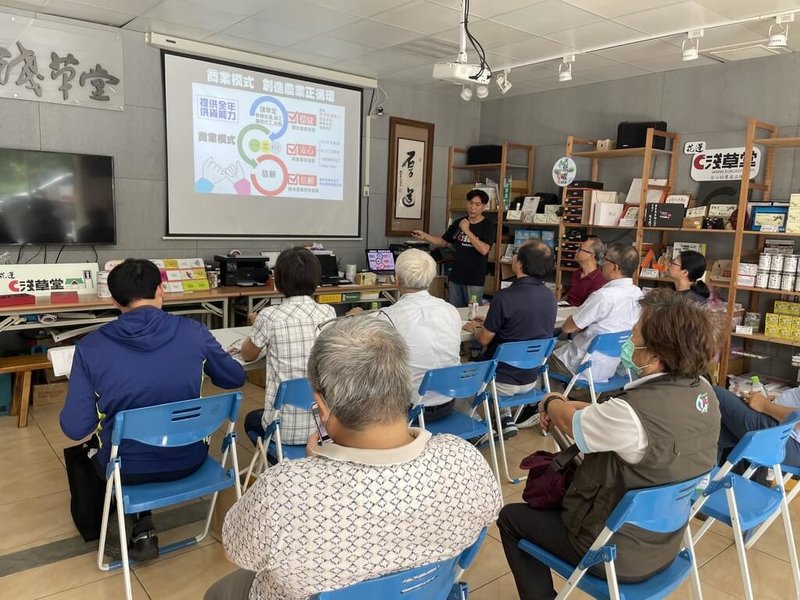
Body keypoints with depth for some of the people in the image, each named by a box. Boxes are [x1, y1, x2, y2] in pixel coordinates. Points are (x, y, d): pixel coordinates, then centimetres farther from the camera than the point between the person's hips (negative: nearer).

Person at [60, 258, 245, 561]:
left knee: (81, 452, 34)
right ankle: (142, 524, 39)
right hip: (188, 459, 2)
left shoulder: (90, 347, -16)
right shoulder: (194, 332, -14)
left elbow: (75, 428, -13)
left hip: (127, 468, -2)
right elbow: (235, 378, 2)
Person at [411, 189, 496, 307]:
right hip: (455, 277, 5)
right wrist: (424, 236, 1)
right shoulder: (458, 223, 9)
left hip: (475, 280, -5)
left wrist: (467, 230, -20)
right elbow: (443, 241, 16)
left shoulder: (488, 226, -8)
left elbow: (484, 249, -21)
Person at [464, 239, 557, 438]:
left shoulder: (505, 297, -25)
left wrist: (475, 328, 9)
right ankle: (506, 419, 22)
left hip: (504, 381, -5)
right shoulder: (550, 297, -4)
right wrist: (488, 323, 17)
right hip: (531, 379, 6)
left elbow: (484, 339, -12)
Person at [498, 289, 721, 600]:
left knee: (511, 517, 12)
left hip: (622, 554, -7)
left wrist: (551, 403, 6)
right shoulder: (703, 391, -11)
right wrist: (565, 404, 3)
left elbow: (571, 422, -14)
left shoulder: (634, 413, -36)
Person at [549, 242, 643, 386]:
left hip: (591, 368, -7)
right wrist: (585, 326, 3)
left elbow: (567, 328, -17)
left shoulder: (603, 296, -28)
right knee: (559, 345, 27)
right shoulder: (638, 294, -4)